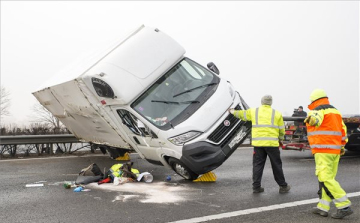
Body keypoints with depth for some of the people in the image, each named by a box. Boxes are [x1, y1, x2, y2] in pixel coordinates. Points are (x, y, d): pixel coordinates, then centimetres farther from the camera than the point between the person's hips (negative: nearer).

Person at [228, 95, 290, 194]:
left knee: (257, 165, 8)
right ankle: (283, 186, 17)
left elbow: (241, 114, 22)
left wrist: (233, 112, 41)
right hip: (272, 143, -1)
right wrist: (280, 140, 27)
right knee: (276, 165, 8)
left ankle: (256, 186, 9)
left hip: (258, 143, 1)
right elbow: (282, 130, 9)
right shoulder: (277, 113, 6)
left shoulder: (254, 111, 8)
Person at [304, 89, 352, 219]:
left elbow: (316, 118, -32)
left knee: (326, 179, -9)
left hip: (323, 150, -9)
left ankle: (344, 206, -11)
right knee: (328, 179, 12)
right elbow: (343, 130, 24)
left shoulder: (318, 110, -7)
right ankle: (322, 207, 16)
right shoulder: (335, 111, 20)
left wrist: (310, 120, -54)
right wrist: (341, 146, 33)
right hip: (335, 150, 9)